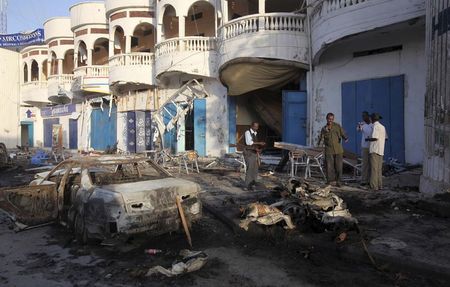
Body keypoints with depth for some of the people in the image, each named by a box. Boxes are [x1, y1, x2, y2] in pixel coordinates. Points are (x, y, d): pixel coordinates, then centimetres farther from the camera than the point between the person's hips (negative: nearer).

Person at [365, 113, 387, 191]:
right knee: (379, 169, 11)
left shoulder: (376, 126, -11)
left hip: (375, 150, -8)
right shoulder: (382, 127, 14)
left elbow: (375, 138, -21)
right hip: (381, 150, 8)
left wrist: (368, 139, -4)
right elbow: (385, 138, 22)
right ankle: (379, 185, 13)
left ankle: (374, 186, -5)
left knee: (374, 168, -6)